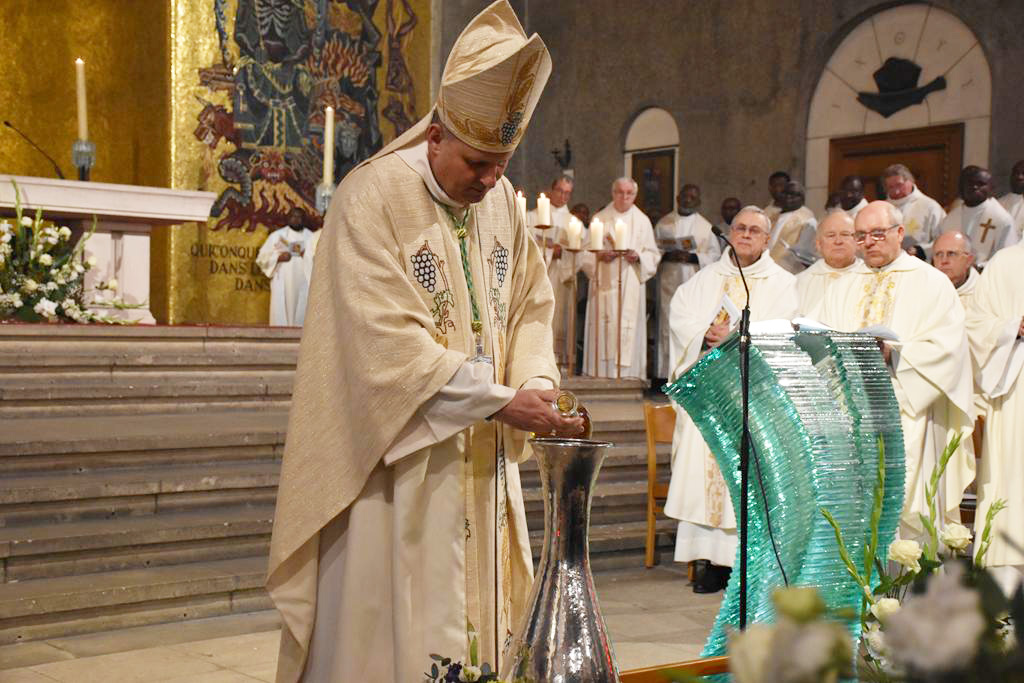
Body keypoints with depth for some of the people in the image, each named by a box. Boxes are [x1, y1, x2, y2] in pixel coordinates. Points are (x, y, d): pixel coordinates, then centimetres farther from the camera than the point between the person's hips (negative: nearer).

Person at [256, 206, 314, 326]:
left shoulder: (312, 237, 13)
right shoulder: (277, 235, 12)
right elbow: (263, 257, 7)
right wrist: (278, 258, -10)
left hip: (303, 285, 0)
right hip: (282, 284, 0)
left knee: (302, 316, -7)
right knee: (280, 317, -8)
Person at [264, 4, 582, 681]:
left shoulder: (501, 199, 6)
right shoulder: (372, 197, -15)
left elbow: (530, 305, 13)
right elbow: (389, 341, -21)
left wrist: (536, 385, -6)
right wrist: (501, 399, -20)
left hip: (482, 462, 6)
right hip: (397, 459, -6)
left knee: (475, 618, 11)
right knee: (388, 629, 1)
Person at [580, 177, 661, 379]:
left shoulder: (642, 221, 12)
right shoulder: (599, 219, 9)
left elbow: (653, 255, 11)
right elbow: (586, 253, 8)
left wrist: (638, 257, -9)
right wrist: (600, 255, -12)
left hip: (631, 284, 1)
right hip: (604, 284, 0)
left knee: (629, 328, -5)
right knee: (603, 327, -6)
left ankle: (627, 374, -2)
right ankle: (601, 373, -2)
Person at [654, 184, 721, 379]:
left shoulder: (705, 226, 8)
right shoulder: (664, 223, 10)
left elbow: (714, 255, 4)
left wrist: (693, 257, -12)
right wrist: (668, 255, -11)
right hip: (669, 282, 0)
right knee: (668, 326, -4)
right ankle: (667, 373, -1)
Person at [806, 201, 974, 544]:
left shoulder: (932, 283, 7)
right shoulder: (843, 288, 21)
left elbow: (946, 347, -6)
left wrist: (893, 354, -18)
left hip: (903, 409, -4)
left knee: (900, 507, -11)